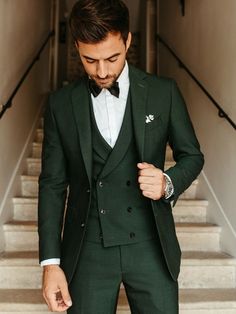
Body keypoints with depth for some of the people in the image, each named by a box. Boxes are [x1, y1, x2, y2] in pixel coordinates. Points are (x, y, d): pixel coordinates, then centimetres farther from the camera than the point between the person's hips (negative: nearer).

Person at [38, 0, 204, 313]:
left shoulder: (164, 92, -1)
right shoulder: (61, 104, 0)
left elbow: (192, 155, 8)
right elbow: (53, 184, 2)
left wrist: (169, 183, -15)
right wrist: (51, 262, -2)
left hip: (150, 245, 0)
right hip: (87, 249, 1)